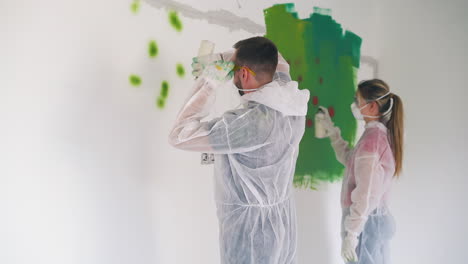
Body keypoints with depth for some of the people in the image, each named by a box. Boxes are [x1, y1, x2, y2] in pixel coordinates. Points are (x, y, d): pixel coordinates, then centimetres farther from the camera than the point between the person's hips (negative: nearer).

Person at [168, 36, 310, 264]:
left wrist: (208, 82, -17)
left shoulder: (249, 122, -29)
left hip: (251, 232, -7)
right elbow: (276, 62, 16)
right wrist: (222, 59, 7)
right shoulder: (291, 103, -6)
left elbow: (179, 135, -21)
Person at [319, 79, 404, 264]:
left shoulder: (372, 138, -21)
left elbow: (366, 194, -24)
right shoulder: (383, 134, 8)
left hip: (366, 221, -9)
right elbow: (350, 160, 21)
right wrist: (332, 131, 19)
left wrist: (350, 233, -21)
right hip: (379, 217, 9)